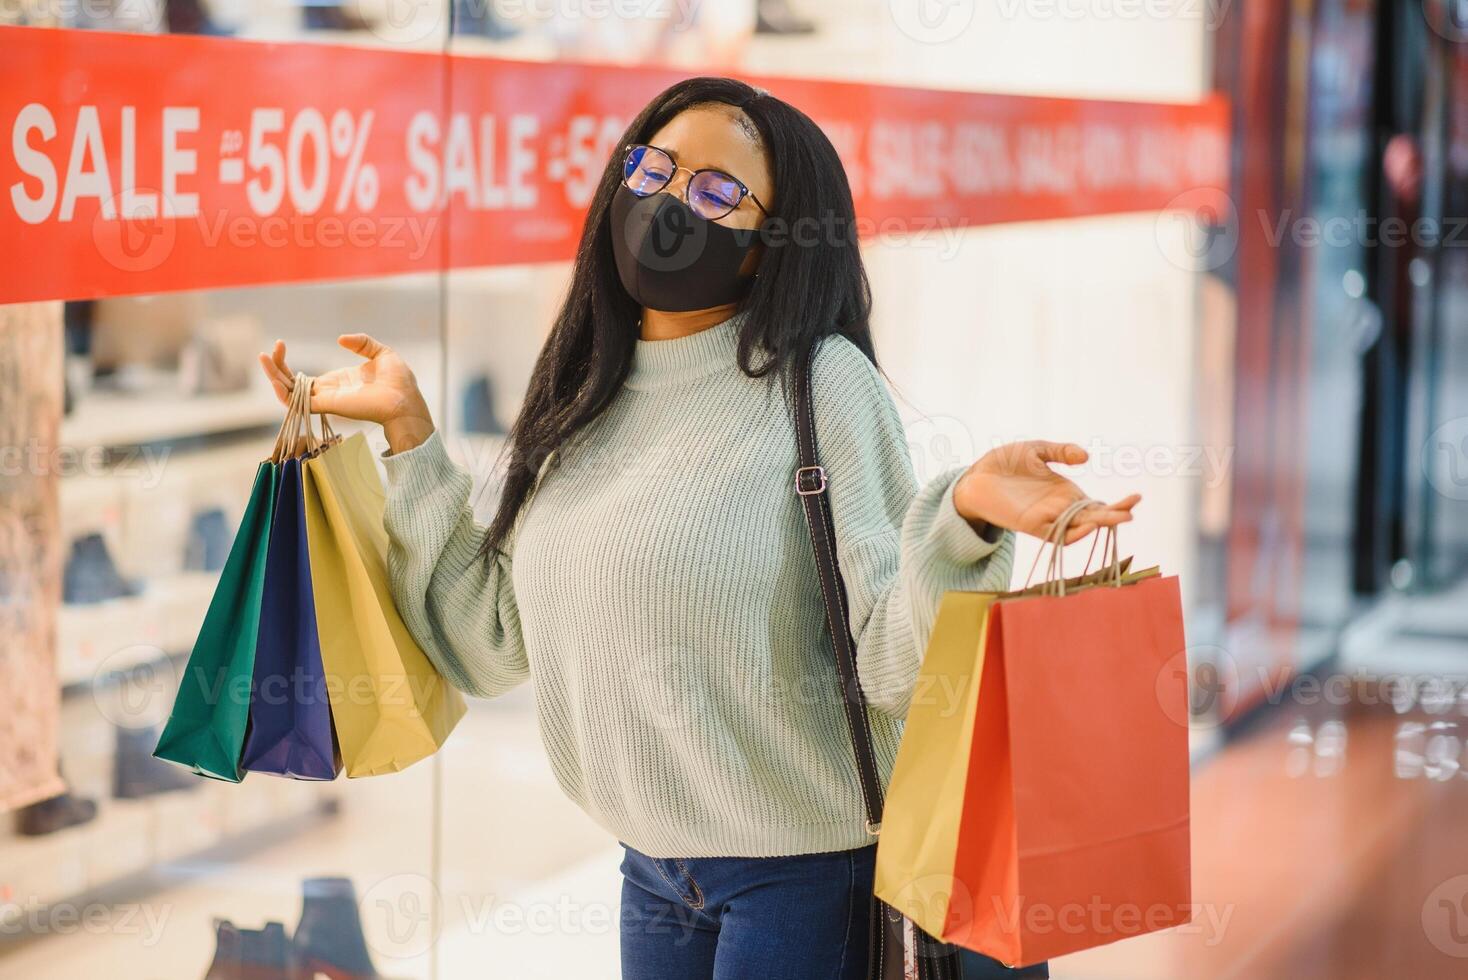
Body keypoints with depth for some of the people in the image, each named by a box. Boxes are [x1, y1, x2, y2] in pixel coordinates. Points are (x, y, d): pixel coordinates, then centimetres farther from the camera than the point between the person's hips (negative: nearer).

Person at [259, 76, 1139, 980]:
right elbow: (489, 643, 4)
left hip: (803, 870, -5)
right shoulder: (586, 400, 6)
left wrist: (962, 519, -34)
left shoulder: (820, 382, -11)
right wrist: (407, 431, 4)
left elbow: (892, 665, -17)